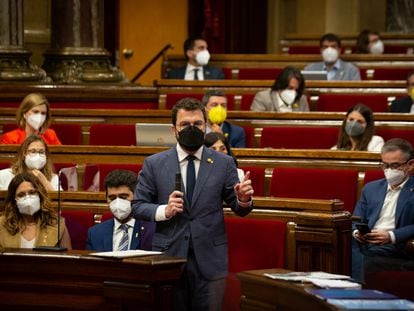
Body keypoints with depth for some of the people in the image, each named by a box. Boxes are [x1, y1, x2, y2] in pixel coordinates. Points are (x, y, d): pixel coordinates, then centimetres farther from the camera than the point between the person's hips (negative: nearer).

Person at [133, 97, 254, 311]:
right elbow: (137, 206, 4)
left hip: (209, 259, 0)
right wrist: (164, 211, -14)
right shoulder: (154, 164, 3)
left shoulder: (224, 163, 4)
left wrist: (243, 200, -17)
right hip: (168, 256, 0)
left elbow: (238, 209, 6)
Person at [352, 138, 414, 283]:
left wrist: (391, 236, -17)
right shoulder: (371, 188, 26)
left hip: (394, 247, -4)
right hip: (364, 243, 5)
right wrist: (357, 232, -3)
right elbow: (356, 220, 21)